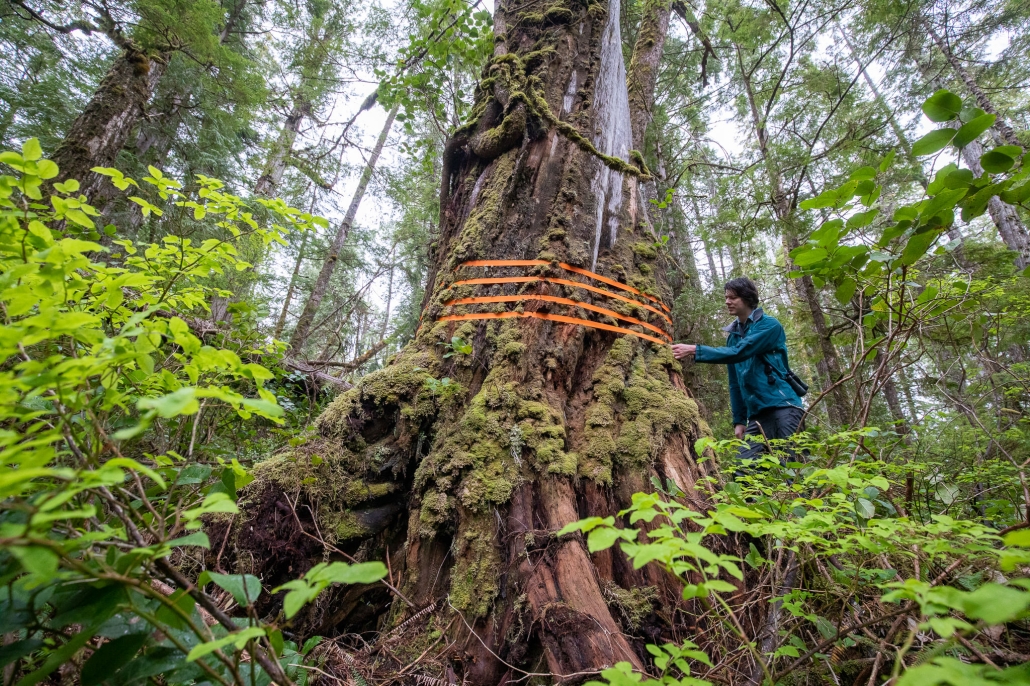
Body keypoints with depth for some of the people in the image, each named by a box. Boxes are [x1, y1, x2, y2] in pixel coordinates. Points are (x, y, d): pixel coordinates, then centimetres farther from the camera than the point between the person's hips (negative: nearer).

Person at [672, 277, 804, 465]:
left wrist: (695, 350, -25)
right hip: (757, 414, 6)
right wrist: (739, 420, 12)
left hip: (783, 406, -6)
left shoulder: (769, 325, -3)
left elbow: (739, 353, -20)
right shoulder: (733, 335, 16)